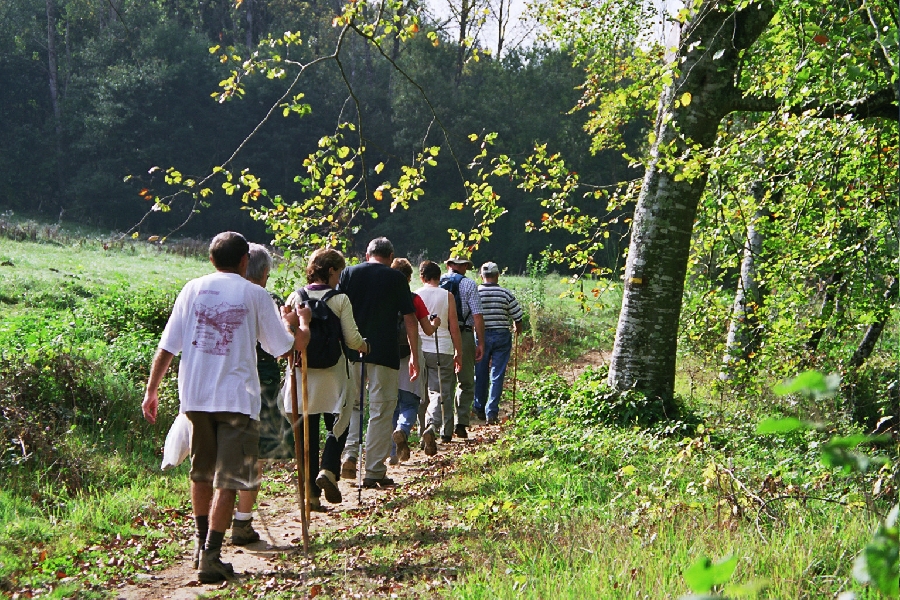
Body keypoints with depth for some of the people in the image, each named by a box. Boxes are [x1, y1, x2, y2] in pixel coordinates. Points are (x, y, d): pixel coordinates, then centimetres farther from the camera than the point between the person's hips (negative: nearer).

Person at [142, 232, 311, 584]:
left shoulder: (194, 289, 5)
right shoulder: (254, 295, -1)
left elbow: (167, 346, 2)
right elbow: (287, 346, 3)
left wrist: (151, 390, 9)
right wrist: (300, 323, 23)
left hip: (195, 396, 4)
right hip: (236, 399, -3)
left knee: (201, 474, 21)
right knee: (227, 481, 0)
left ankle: (203, 543, 33)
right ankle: (211, 557, -6)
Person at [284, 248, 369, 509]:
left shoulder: (294, 298, 1)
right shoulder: (340, 300, -8)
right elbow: (352, 339, -9)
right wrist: (364, 347, 12)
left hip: (301, 376, 3)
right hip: (331, 375, -3)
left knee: (306, 433, 8)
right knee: (337, 426, 12)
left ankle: (310, 492, 8)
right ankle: (328, 471, -12)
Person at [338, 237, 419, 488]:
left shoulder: (349, 273, 7)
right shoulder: (396, 278, 1)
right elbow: (410, 319, 0)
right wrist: (414, 355, 6)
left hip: (351, 352, 3)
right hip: (384, 354, -2)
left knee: (351, 404, 19)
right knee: (381, 411, 3)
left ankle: (349, 453, -1)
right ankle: (375, 472, 4)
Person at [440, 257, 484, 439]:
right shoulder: (468, 284, -2)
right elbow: (477, 315, -8)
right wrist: (480, 342, -6)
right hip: (463, 336, -3)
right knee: (466, 383, 6)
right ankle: (461, 423, -2)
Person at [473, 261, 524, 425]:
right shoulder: (506, 294, -5)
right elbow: (517, 316, 0)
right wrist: (517, 329, 21)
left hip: (481, 336, 1)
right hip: (502, 336, -1)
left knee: (480, 374, 13)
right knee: (497, 376, 1)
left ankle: (480, 410, 23)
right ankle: (492, 412, -4)